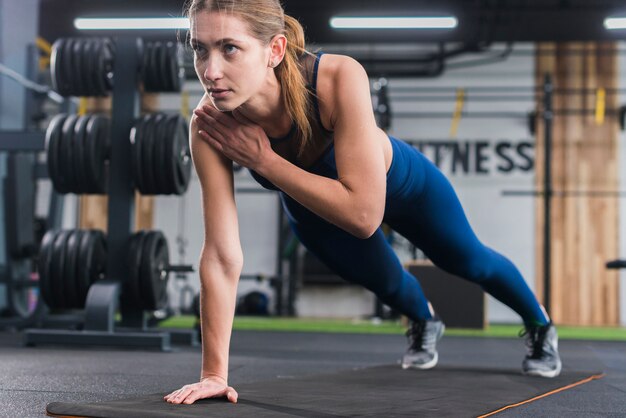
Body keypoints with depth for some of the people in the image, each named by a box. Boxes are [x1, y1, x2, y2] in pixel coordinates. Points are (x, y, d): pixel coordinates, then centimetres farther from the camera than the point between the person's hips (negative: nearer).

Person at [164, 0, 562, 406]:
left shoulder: (339, 78, -46)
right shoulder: (210, 126, -37)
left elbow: (364, 213, -46)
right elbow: (222, 255, -34)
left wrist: (263, 161, -43)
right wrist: (215, 373, -33)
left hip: (397, 179, -1)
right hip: (314, 208, 2)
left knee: (467, 260, 21)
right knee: (380, 280, 23)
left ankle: (541, 326, 54)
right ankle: (424, 322, 61)